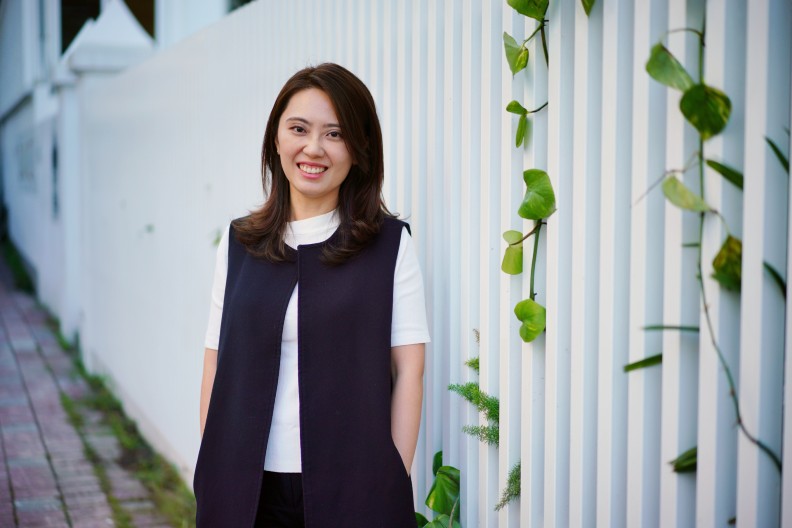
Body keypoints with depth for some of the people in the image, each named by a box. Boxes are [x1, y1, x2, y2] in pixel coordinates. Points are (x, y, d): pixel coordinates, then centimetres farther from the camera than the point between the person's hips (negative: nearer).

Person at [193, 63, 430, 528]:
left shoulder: (391, 243, -1)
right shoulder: (239, 243, 6)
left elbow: (408, 369, -5)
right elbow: (218, 365, 5)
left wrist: (396, 480, -9)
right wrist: (214, 470, 0)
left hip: (354, 485, -2)